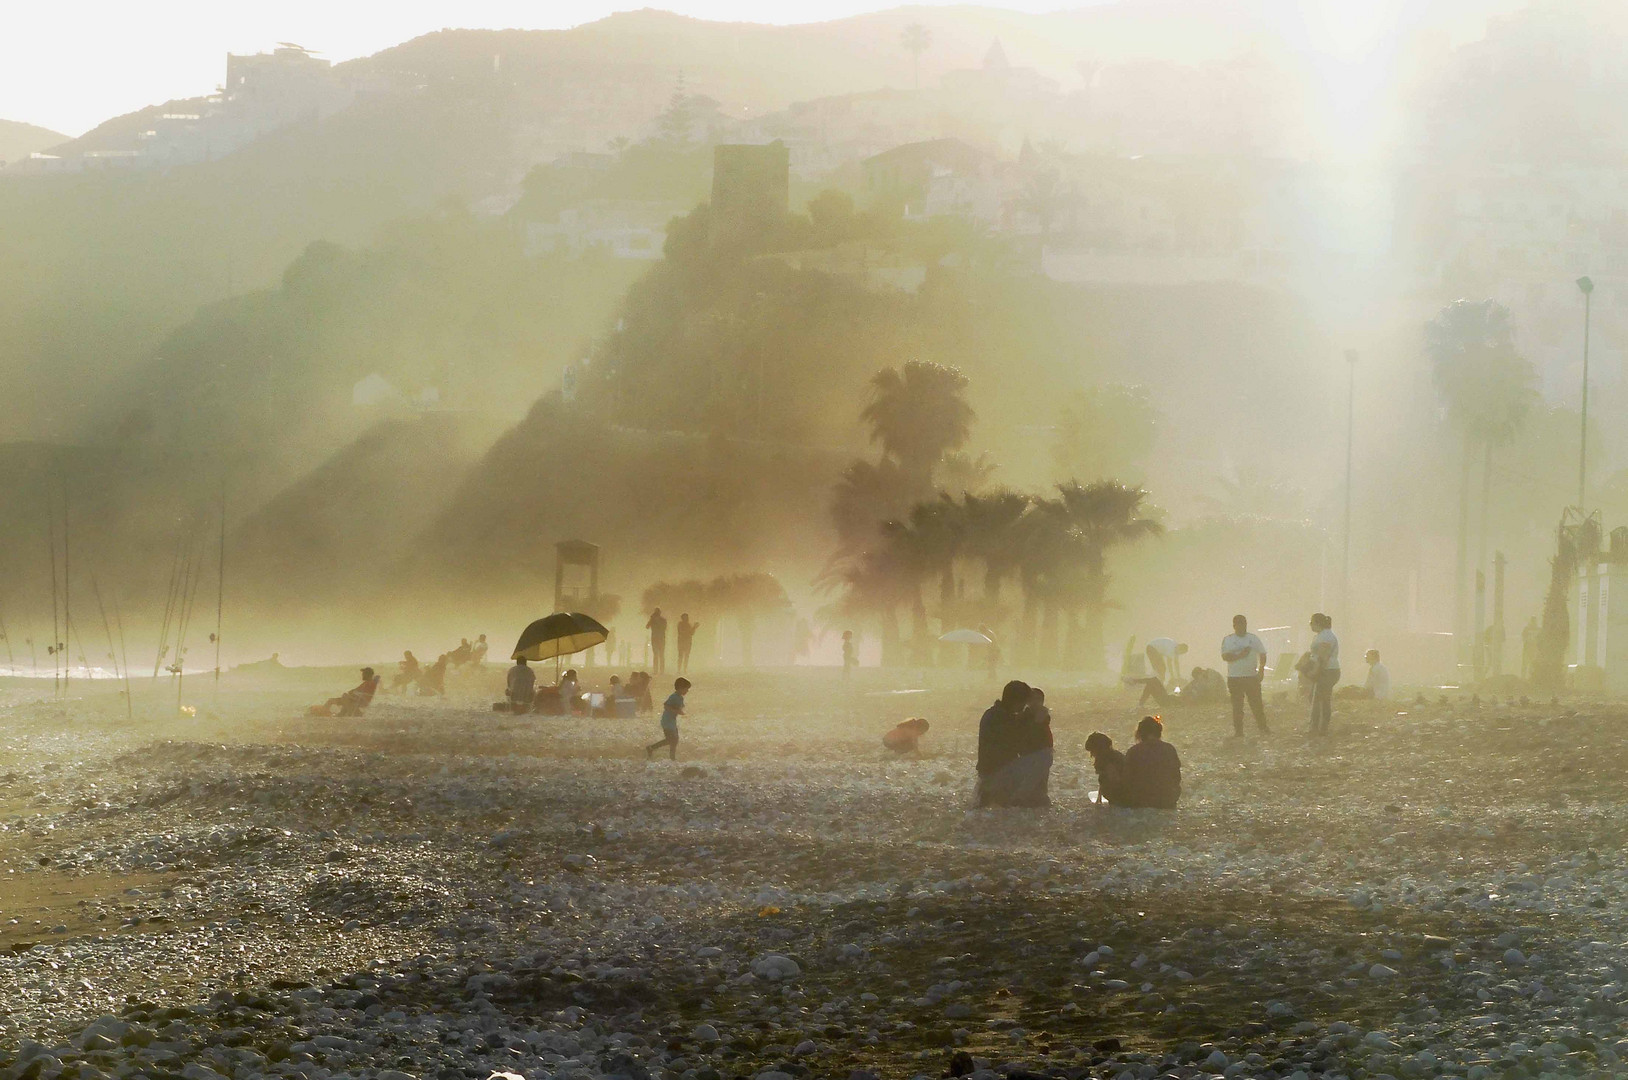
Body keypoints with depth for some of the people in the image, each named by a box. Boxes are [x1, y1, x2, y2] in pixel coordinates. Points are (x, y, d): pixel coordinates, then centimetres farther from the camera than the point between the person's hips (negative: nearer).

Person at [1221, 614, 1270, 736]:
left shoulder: (1253, 639, 9)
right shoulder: (1228, 640, 3)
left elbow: (1262, 654, 13)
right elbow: (1225, 656, -8)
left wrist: (1261, 669, 3)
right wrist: (1240, 655, -18)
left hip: (1252, 676, 1)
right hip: (1234, 677, -1)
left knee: (1257, 704, 0)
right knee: (1237, 706, 0)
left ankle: (1263, 728, 9)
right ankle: (1238, 731, 5)